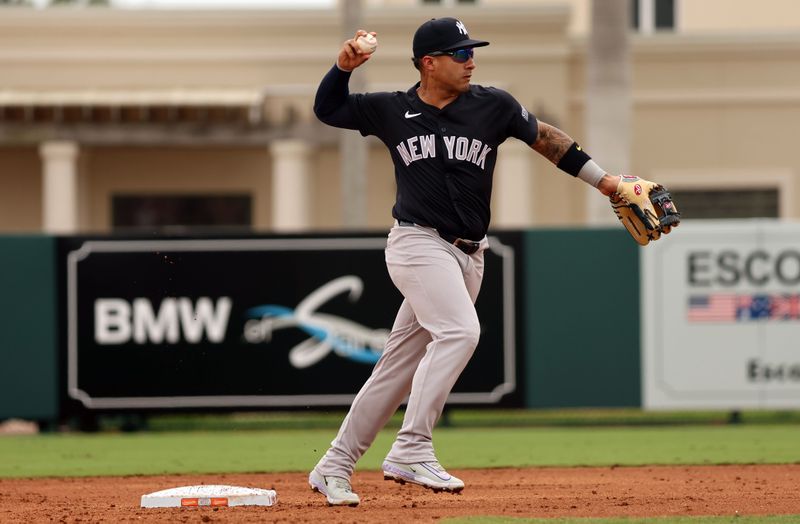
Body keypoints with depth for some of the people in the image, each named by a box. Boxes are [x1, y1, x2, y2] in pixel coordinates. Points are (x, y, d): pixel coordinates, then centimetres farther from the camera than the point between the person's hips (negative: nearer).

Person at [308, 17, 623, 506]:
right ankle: (412, 450, -28)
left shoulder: (493, 106, 4)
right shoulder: (393, 111, 3)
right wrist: (344, 68, -6)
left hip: (468, 256, 4)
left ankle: (334, 467, 15)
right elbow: (327, 109, 12)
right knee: (459, 331, -28)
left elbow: (544, 137, 15)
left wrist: (603, 179, 10)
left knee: (400, 366, 7)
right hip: (418, 243, -4)